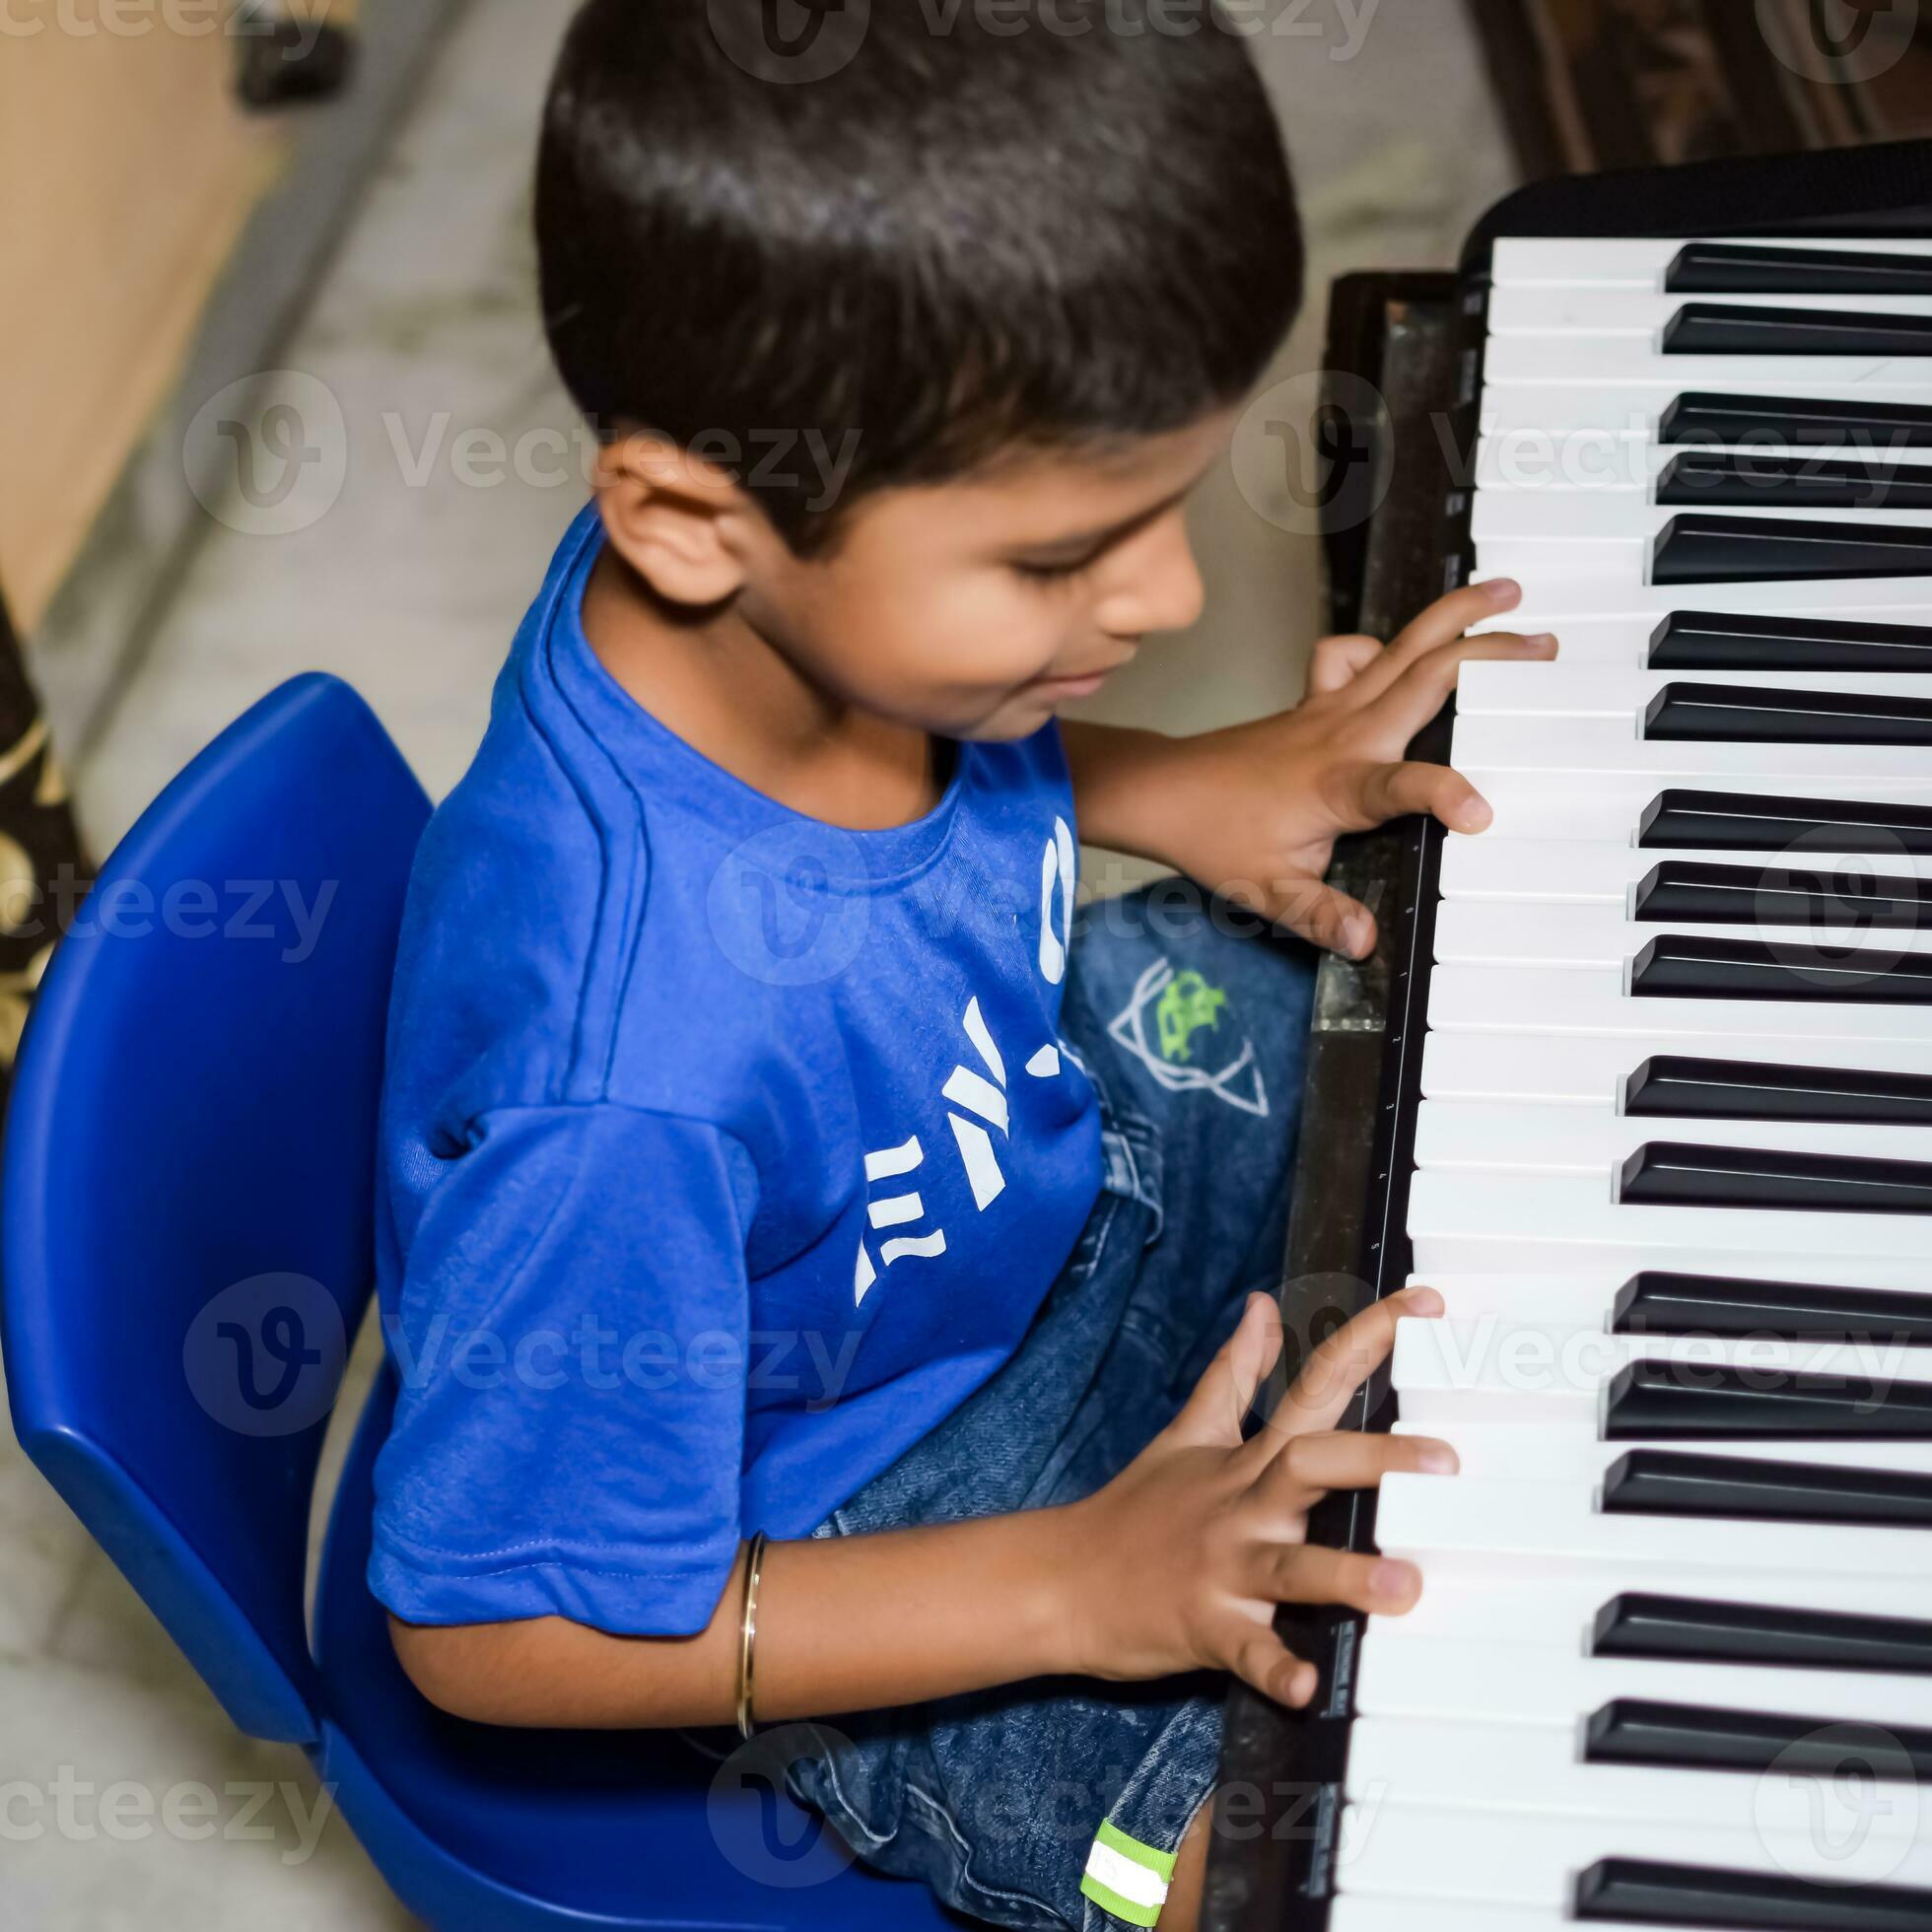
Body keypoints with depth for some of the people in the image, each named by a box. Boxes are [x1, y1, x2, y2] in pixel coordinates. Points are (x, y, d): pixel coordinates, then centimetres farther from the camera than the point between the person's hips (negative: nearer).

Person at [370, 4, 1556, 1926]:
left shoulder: (788, 599, -23)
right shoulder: (616, 1097, -44)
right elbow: (496, 1624, -30)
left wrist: (1175, 786, -11)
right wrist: (1080, 1587, -32)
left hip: (1042, 1127, 7)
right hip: (860, 1513, -7)